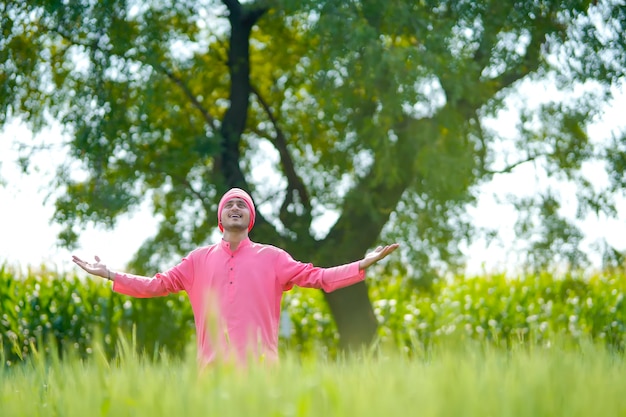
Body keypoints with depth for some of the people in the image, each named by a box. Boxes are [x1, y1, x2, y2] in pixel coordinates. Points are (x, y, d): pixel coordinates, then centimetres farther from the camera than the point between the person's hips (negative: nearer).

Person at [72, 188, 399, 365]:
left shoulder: (271, 258, 10)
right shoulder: (199, 259, 15)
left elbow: (316, 277, 5)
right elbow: (158, 284, 14)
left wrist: (364, 265, -4)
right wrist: (109, 275, 6)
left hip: (260, 365, -1)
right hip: (213, 367, 1)